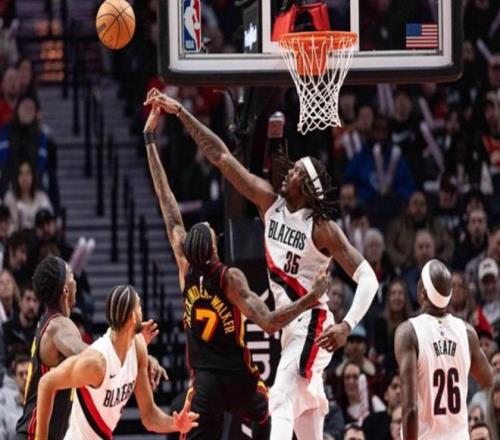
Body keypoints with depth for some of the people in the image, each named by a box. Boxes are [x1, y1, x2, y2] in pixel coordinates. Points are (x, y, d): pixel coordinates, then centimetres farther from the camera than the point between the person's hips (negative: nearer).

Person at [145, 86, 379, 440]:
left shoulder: (323, 229, -17)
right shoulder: (270, 201, 0)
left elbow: (367, 278, -18)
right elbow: (221, 156, 0)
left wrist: (347, 326, -31)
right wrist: (181, 113, -4)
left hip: (311, 327, -8)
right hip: (288, 327, 8)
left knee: (280, 405, -22)